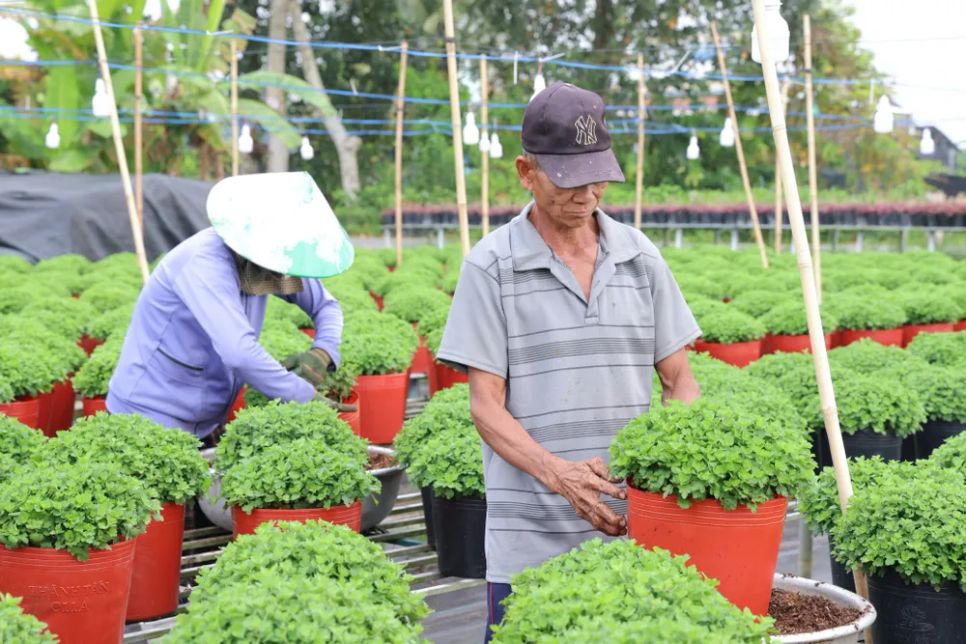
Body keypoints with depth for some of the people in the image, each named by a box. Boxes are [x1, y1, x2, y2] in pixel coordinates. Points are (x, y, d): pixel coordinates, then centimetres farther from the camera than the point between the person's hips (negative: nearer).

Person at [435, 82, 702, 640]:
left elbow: (680, 379, 11)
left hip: (635, 528, 3)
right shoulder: (492, 268, -2)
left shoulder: (641, 258, 9)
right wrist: (557, 472, -21)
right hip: (530, 540, -3)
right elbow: (486, 406, -5)